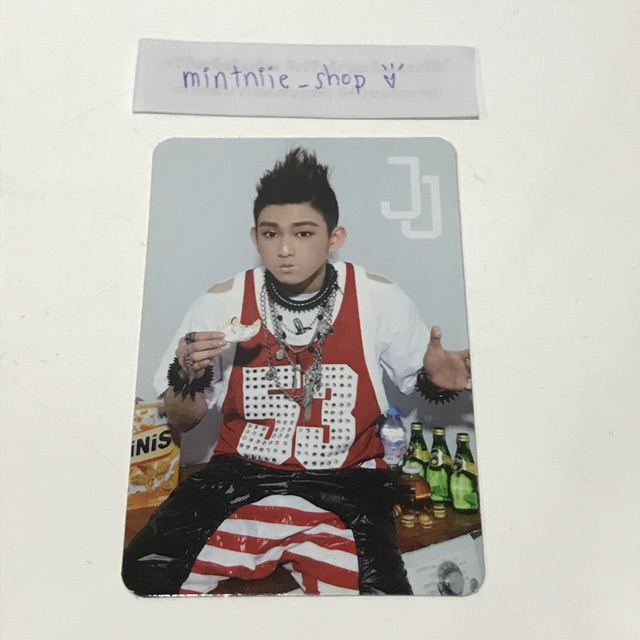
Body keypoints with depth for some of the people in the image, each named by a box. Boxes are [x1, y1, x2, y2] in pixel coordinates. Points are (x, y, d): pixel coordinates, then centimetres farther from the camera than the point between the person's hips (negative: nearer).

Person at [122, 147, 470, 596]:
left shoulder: (380, 298, -7)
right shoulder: (219, 305, -5)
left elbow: (419, 378, 7)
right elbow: (182, 422, 5)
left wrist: (435, 378, -17)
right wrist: (189, 377, -16)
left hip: (347, 474, 0)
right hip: (242, 469, 1)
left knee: (381, 588, -24)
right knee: (144, 572, -17)